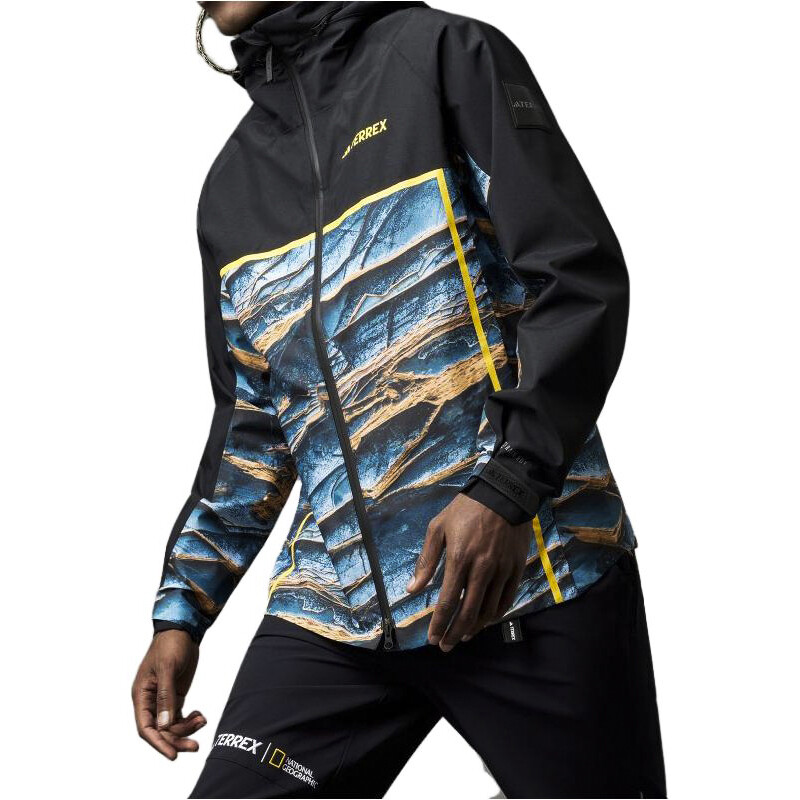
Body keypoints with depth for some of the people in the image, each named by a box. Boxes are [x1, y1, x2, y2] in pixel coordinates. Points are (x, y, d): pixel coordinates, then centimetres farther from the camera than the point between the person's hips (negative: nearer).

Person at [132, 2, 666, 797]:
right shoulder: (230, 190, 19)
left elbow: (581, 278, -6)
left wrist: (506, 489, -16)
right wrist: (182, 608, 16)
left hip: (530, 573, -4)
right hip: (332, 611, 5)